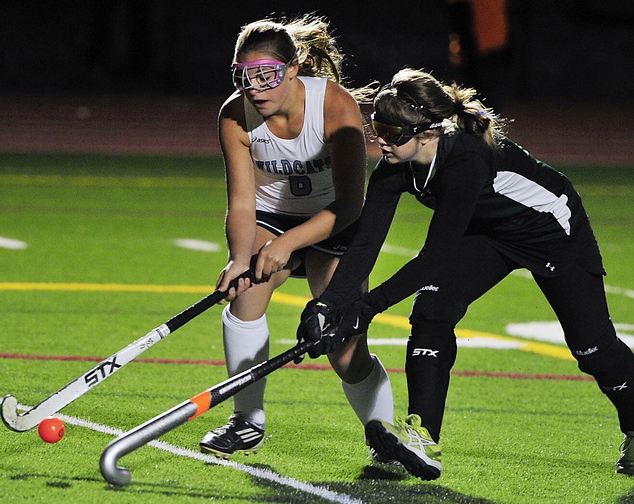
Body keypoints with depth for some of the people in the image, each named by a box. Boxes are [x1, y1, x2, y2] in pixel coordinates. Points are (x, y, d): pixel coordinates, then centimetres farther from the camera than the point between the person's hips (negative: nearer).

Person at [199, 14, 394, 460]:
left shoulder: (337, 106, -28)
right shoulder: (235, 116, -19)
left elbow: (349, 203, -32)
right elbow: (241, 201, -18)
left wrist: (289, 241, -44)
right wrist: (240, 259, -37)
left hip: (333, 224, -2)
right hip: (270, 218, 2)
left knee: (347, 354, -13)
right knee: (247, 291, -26)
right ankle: (248, 423, -10)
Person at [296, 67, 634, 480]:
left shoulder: (466, 159, -41)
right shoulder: (394, 167, -20)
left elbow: (437, 254, -39)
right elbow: (366, 242, -21)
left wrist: (369, 306, -38)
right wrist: (328, 303, -33)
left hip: (553, 228, -6)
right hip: (488, 233, 6)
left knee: (593, 346, 1)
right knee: (432, 308, -17)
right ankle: (423, 438, -21)